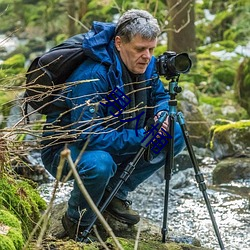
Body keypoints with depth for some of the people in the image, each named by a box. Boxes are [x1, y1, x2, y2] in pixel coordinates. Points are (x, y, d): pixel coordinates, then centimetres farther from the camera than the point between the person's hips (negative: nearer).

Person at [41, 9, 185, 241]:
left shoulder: (147, 65, -8)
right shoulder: (92, 76, -32)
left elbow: (160, 96, 11)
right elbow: (89, 136, -35)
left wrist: (161, 114, -14)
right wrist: (142, 137, -35)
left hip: (113, 142, 8)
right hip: (64, 148, -8)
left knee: (175, 135, -4)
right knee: (99, 164, -41)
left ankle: (115, 194, 6)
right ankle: (77, 222, -9)